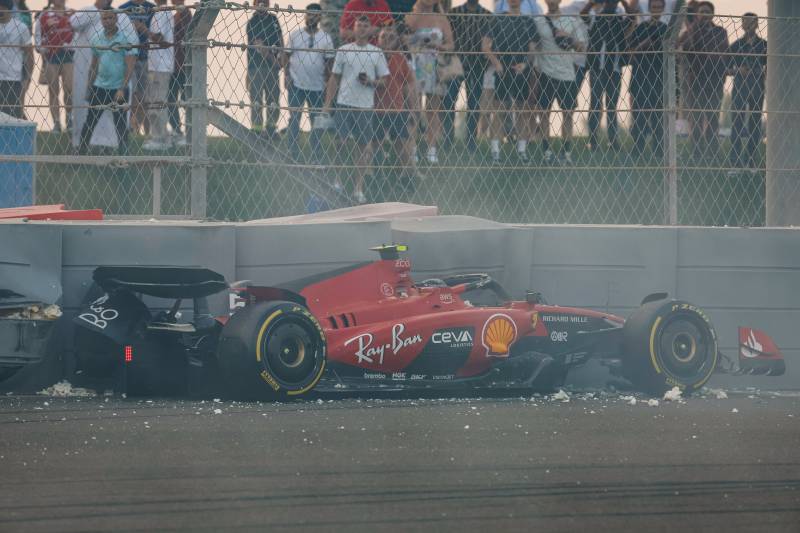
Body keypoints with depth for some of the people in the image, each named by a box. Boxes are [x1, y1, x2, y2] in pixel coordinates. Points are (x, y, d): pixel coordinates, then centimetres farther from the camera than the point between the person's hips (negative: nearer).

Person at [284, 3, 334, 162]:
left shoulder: (326, 38, 3)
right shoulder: (295, 35, 3)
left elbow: (329, 62, 5)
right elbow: (287, 56, 6)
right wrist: (286, 74, -5)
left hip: (317, 87, 1)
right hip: (296, 84, -1)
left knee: (317, 121, 4)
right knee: (294, 119, -1)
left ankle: (317, 155, 11)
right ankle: (293, 154, 3)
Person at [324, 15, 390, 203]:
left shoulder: (377, 53, 6)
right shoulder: (343, 50, 5)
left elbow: (384, 80, 9)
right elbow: (334, 78, 7)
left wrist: (370, 82, -12)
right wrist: (327, 104, 1)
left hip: (365, 106, 1)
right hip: (343, 104, -1)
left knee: (364, 147, 1)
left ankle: (358, 188, 8)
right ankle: (337, 180, 6)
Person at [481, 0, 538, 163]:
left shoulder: (528, 22, 8)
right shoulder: (498, 20, 4)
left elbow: (533, 48, 7)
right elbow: (485, 45, 1)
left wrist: (525, 64, -10)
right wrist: (496, 63, -9)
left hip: (521, 71, 2)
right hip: (503, 71, -2)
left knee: (523, 109, 3)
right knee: (501, 108, -4)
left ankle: (522, 148, 11)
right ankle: (495, 149, 0)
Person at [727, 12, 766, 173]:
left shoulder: (764, 45, 7)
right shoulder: (736, 45, 5)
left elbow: (768, 69, 12)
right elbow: (728, 69, 6)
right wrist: (738, 71, -13)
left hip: (757, 89, 1)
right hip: (739, 89, -1)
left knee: (755, 125, 3)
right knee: (737, 126, -7)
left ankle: (751, 162, 10)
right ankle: (735, 164, -6)